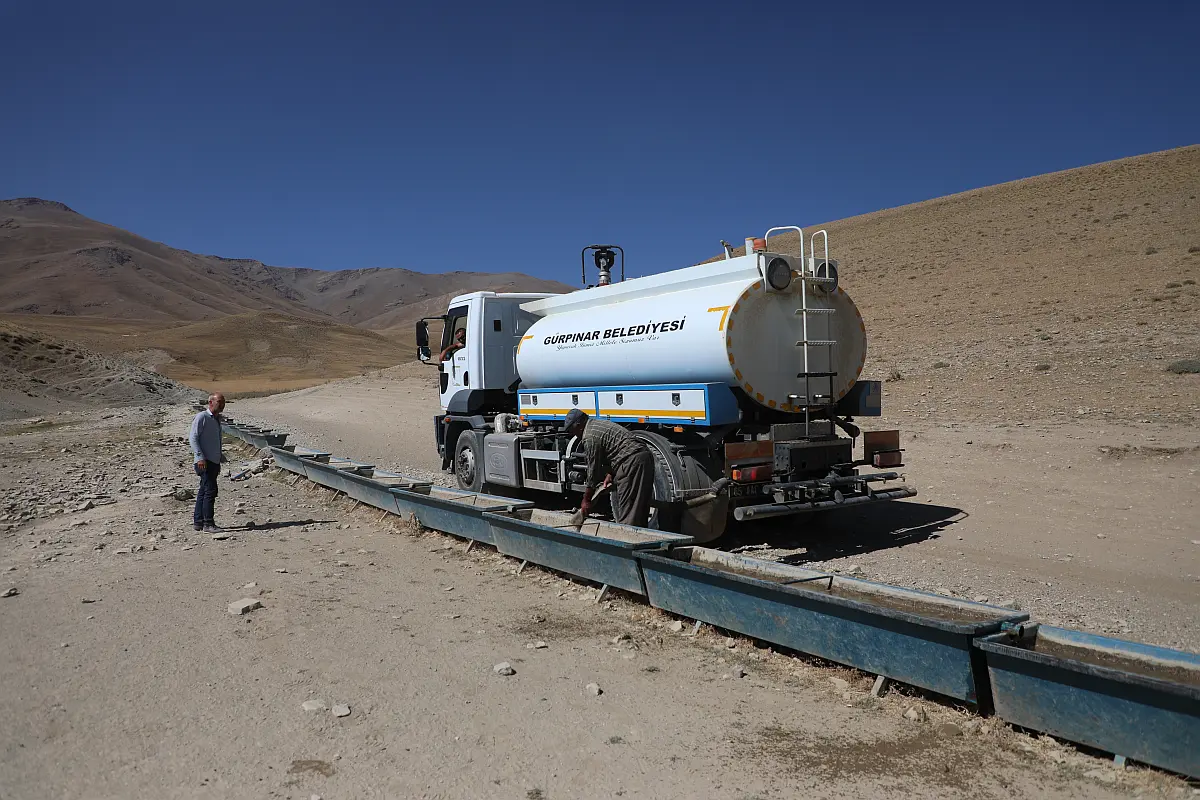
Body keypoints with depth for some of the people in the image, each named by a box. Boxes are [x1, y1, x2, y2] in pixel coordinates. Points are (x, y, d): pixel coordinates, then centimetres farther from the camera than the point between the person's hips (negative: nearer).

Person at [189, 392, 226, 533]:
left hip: (214, 462, 9)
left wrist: (218, 463, 25)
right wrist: (200, 457, -22)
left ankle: (198, 521, 18)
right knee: (210, 490, -13)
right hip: (204, 461, -9)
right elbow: (193, 437, -13)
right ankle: (208, 524, -11)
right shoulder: (201, 417, -6)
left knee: (203, 491, 12)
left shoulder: (217, 419, 20)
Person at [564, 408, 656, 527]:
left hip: (633, 463, -10)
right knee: (640, 510, 14)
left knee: (627, 512, -8)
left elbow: (593, 470, -4)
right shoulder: (600, 424, 23)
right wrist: (610, 475, 16)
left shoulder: (589, 437, -7)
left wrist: (586, 501, 5)